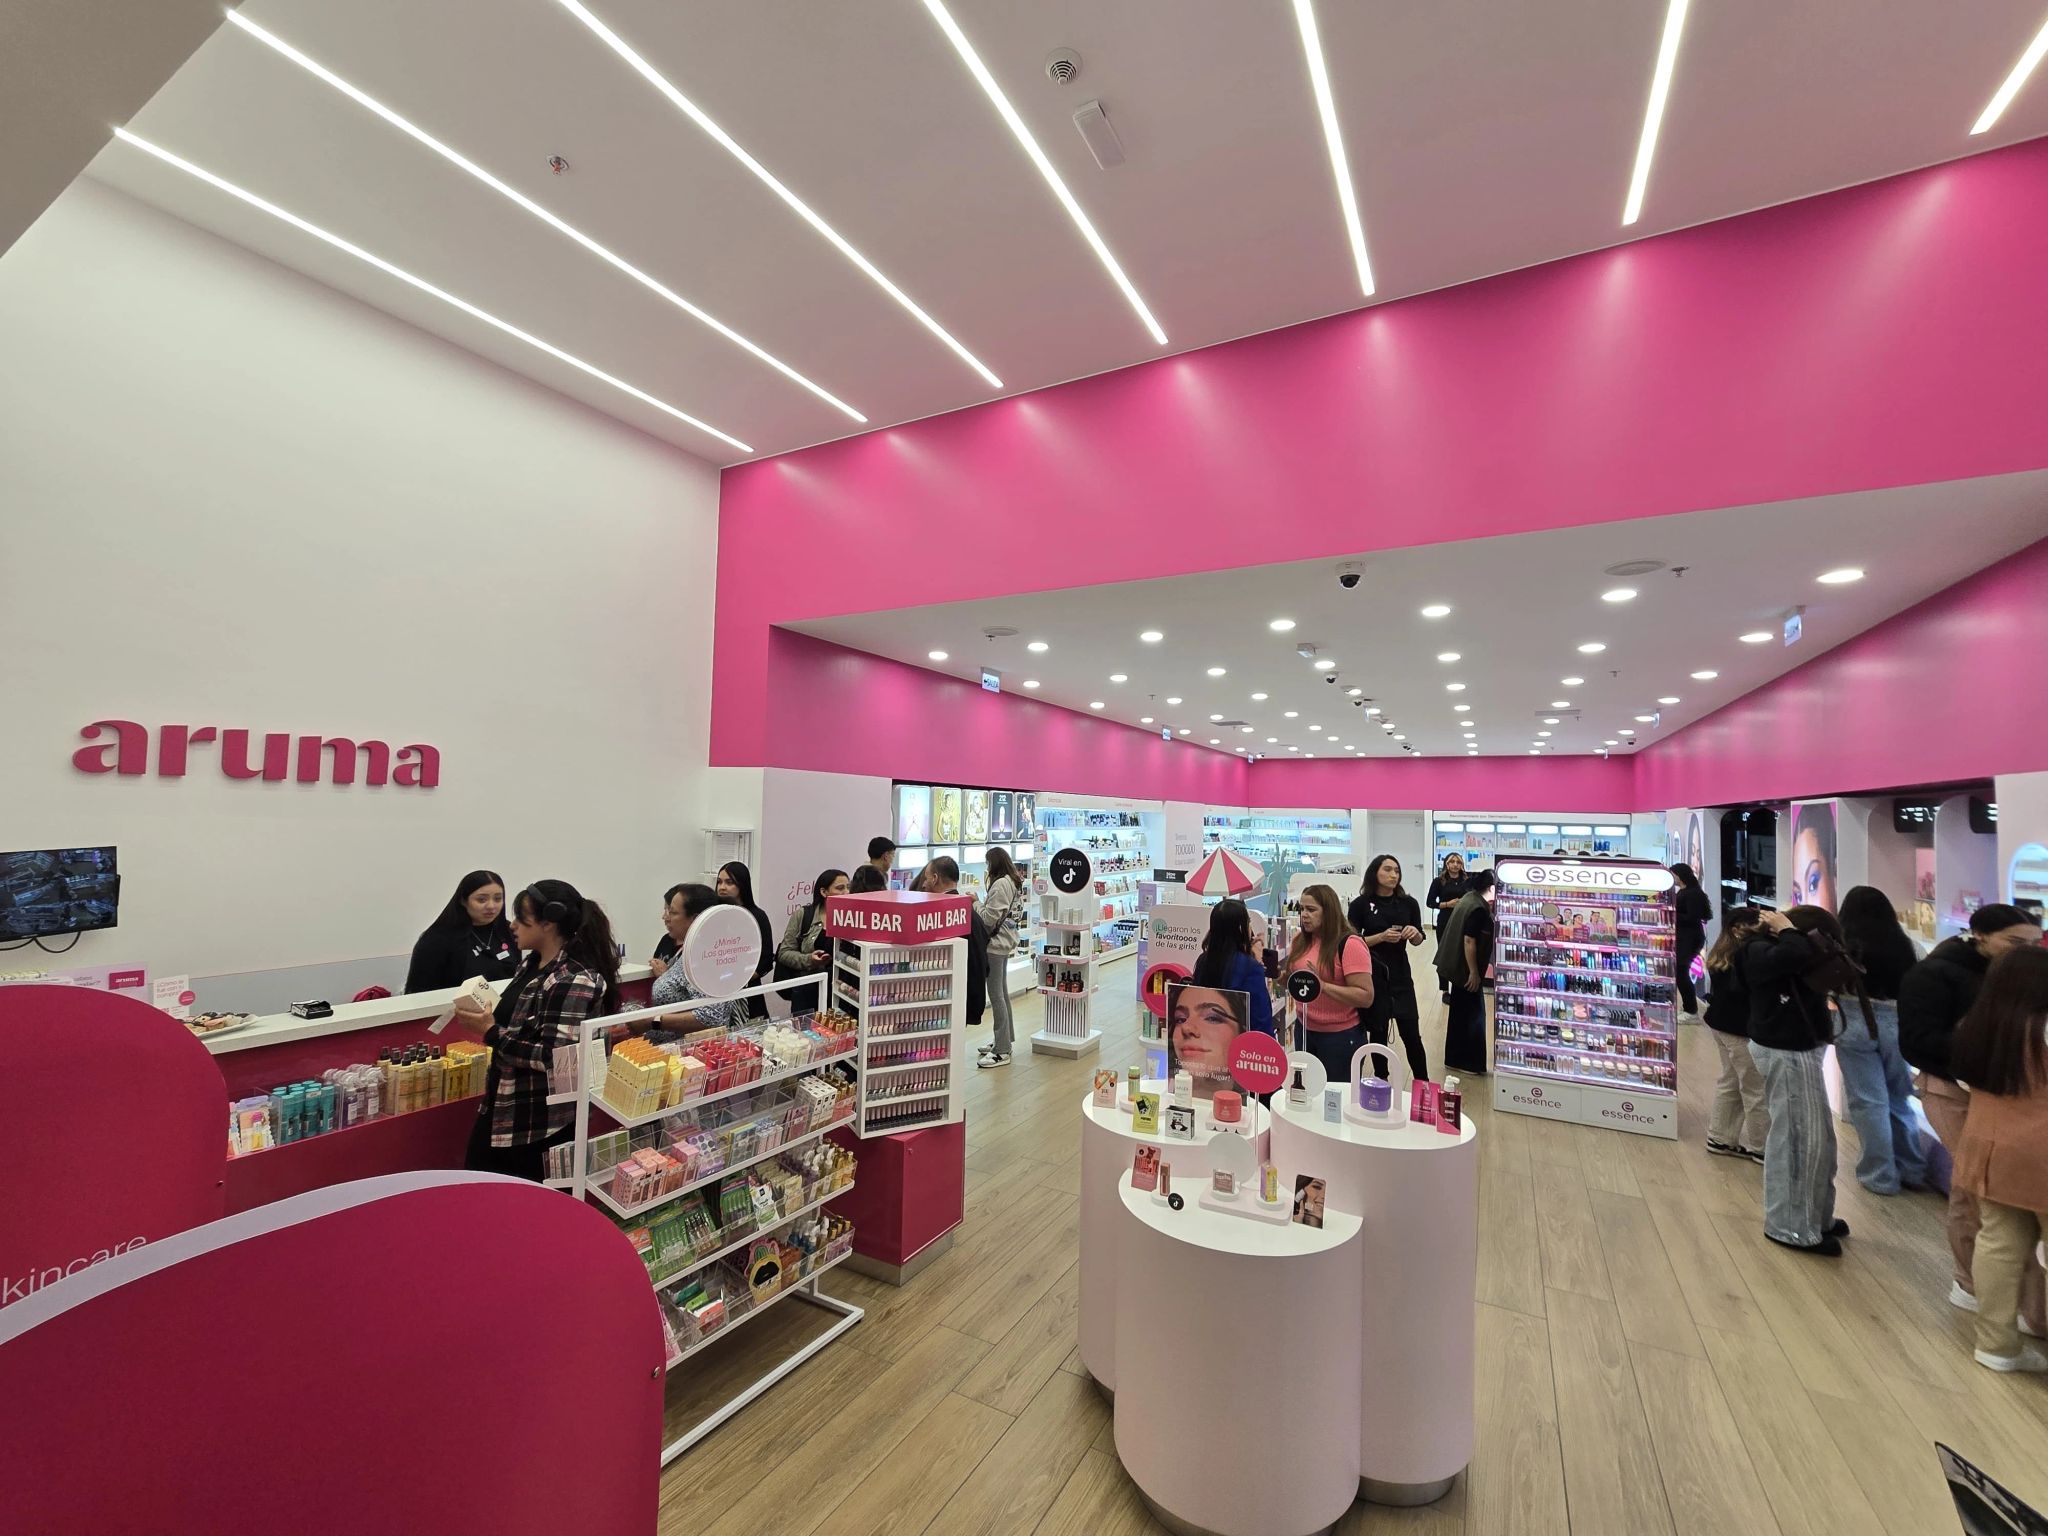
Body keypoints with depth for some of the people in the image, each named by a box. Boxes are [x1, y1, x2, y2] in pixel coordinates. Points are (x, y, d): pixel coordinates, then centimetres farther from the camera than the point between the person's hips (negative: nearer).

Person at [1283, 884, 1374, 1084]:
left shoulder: (1350, 944, -18)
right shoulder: (1301, 940, 2)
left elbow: (1366, 997, -21)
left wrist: (1323, 985, -30)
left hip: (1341, 1037, -6)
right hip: (1304, 1031, 6)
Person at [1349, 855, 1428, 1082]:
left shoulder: (1408, 903, 0)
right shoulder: (1360, 904, -7)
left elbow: (1418, 941, 11)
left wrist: (1415, 933, -12)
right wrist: (1381, 937, -19)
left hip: (1400, 973, 2)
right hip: (1371, 975, -2)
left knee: (1411, 1034, 2)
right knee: (1377, 1033, 9)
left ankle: (1424, 1085, 19)